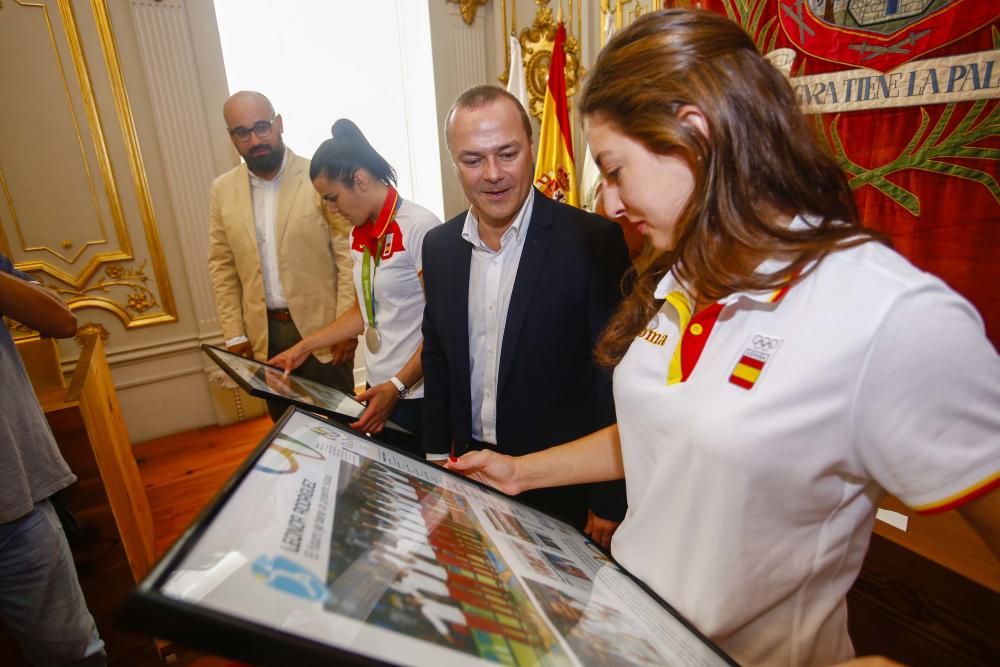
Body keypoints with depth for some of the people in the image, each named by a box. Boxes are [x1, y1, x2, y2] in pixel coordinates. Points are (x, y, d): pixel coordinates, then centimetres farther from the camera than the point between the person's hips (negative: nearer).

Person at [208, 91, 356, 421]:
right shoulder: (223, 189, 4)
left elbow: (348, 255, -9)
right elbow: (222, 265, 8)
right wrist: (234, 334, 4)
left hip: (321, 326, -4)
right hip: (264, 332, 4)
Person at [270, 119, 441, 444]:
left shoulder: (420, 226, -16)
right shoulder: (359, 236, 8)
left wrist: (397, 386, -21)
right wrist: (304, 347, 14)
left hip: (418, 394, -7)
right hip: (379, 389, 7)